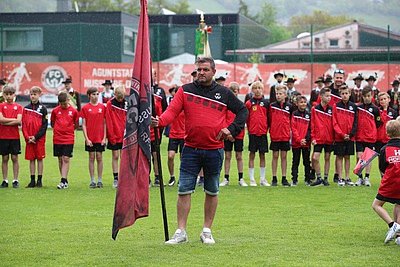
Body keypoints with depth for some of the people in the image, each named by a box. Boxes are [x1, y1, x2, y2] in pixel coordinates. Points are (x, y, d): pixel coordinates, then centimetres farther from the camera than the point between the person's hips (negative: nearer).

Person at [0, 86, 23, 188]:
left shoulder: (18, 107, 4)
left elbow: (19, 121, -8)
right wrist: (13, 119, -7)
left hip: (15, 136, 0)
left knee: (15, 158, 2)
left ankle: (15, 180, 6)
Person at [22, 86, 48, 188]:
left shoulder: (43, 109, -1)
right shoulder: (26, 108, 8)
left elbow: (44, 126, -5)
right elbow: (24, 124, 5)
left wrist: (36, 137, -13)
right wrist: (27, 137, -7)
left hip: (40, 138, -3)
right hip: (29, 139, 3)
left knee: (40, 158, 2)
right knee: (31, 159, 6)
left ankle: (39, 180, 7)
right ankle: (32, 180, 10)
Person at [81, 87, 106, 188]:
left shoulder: (102, 107, 3)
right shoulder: (85, 108, 0)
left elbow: (104, 123, 5)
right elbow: (84, 124, 0)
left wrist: (104, 137, -2)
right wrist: (86, 139, -7)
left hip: (100, 138, 1)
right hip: (90, 138, -1)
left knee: (99, 158, 3)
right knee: (91, 158, 4)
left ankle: (100, 180, 8)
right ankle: (92, 181, 8)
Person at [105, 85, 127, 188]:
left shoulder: (126, 103, 4)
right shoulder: (110, 104, -4)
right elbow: (108, 121, -6)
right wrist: (111, 135, -9)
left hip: (124, 136, 2)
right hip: (114, 136, -2)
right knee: (115, 156, 2)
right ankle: (115, 179, 5)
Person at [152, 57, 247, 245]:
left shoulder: (224, 94, 6)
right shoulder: (185, 90, 4)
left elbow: (242, 110, 14)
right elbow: (172, 110, -8)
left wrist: (232, 129, -1)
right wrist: (160, 121, -28)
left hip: (214, 150, 1)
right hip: (191, 149, -1)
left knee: (212, 192, 9)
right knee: (184, 190, -4)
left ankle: (207, 231, 19)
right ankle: (181, 232, 0)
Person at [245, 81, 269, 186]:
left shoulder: (266, 103, 6)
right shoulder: (249, 103, 1)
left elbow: (269, 117, 11)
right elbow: (245, 117, 3)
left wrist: (267, 128, 5)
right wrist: (249, 127, -2)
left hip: (263, 132, 2)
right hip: (252, 132, -2)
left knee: (262, 155, 6)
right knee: (252, 155, 2)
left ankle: (262, 179, 12)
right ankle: (252, 179, 6)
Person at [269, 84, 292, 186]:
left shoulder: (289, 106, 3)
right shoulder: (272, 106, 0)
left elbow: (292, 120, 13)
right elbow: (269, 119, 5)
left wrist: (290, 130, 7)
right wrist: (270, 130, 1)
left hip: (285, 136, 1)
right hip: (274, 135, -1)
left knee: (284, 156, 6)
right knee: (275, 156, 3)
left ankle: (284, 179, 10)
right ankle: (274, 179, 7)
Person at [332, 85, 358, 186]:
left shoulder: (353, 106, 5)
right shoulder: (336, 106, -2)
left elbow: (355, 122, 4)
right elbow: (334, 123, -5)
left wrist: (351, 134, -8)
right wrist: (342, 134, -13)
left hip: (350, 137, 2)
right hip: (339, 137, -2)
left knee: (347, 157, 8)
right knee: (339, 157, 2)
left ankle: (347, 178, 12)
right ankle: (340, 178, 6)